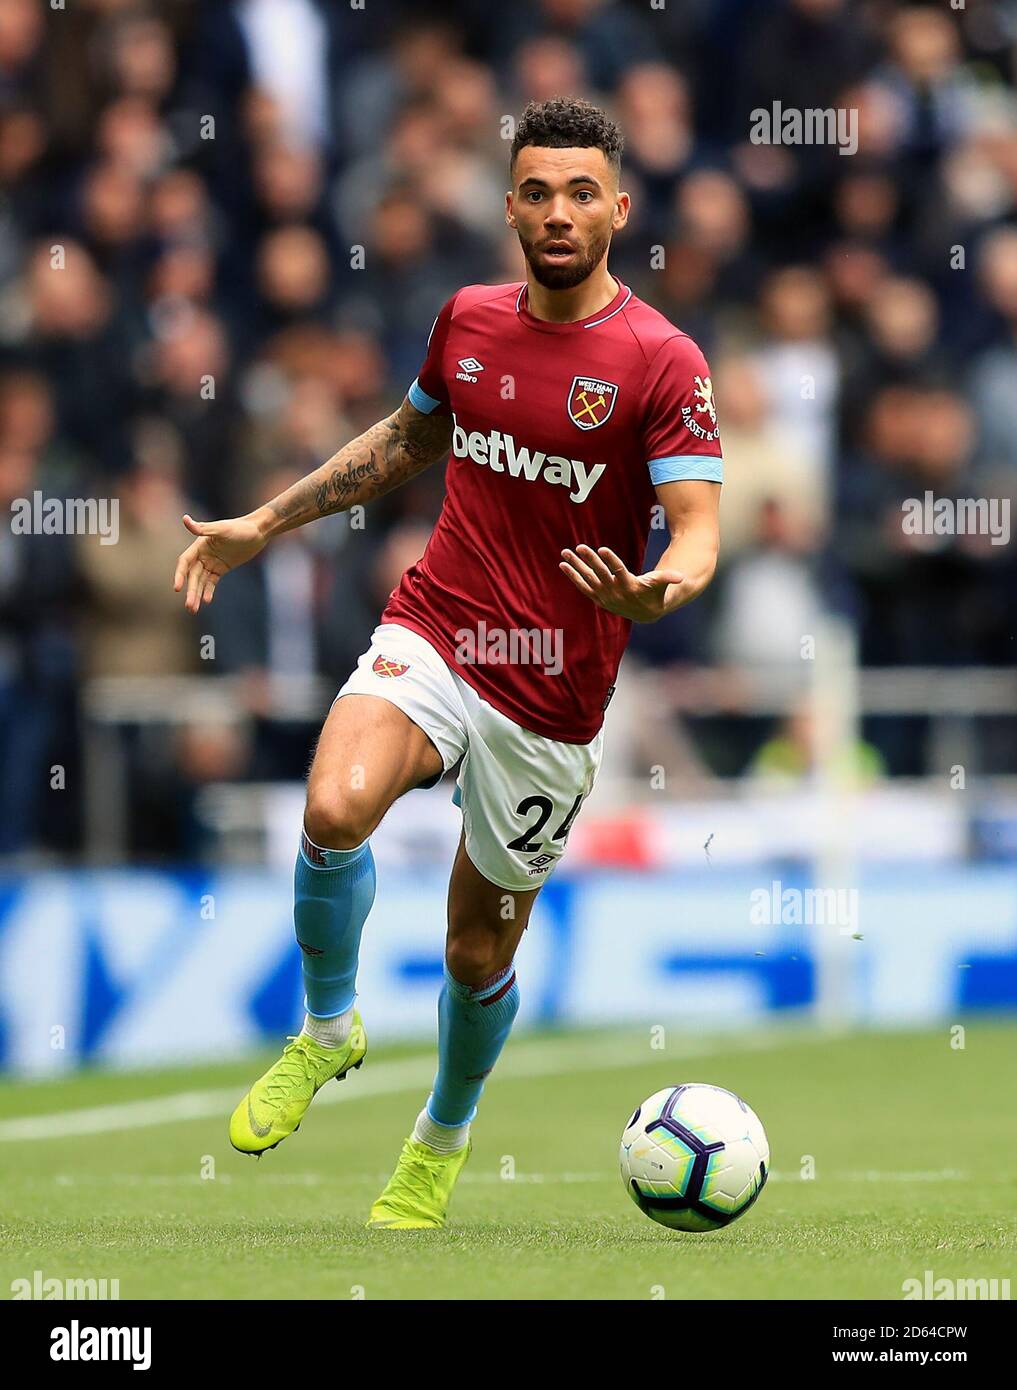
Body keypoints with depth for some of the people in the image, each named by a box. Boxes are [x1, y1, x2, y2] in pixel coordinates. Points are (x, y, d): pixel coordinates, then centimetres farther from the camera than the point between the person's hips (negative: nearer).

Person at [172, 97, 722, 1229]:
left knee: (480, 952, 9)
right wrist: (261, 526, 21)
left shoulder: (663, 363, -10)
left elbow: (697, 533, -16)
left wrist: (657, 591, -40)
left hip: (551, 695, -2)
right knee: (335, 809, -29)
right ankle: (328, 1030, -2)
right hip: (431, 634, 2)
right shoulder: (468, 320, 4)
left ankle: (443, 1136, 40)